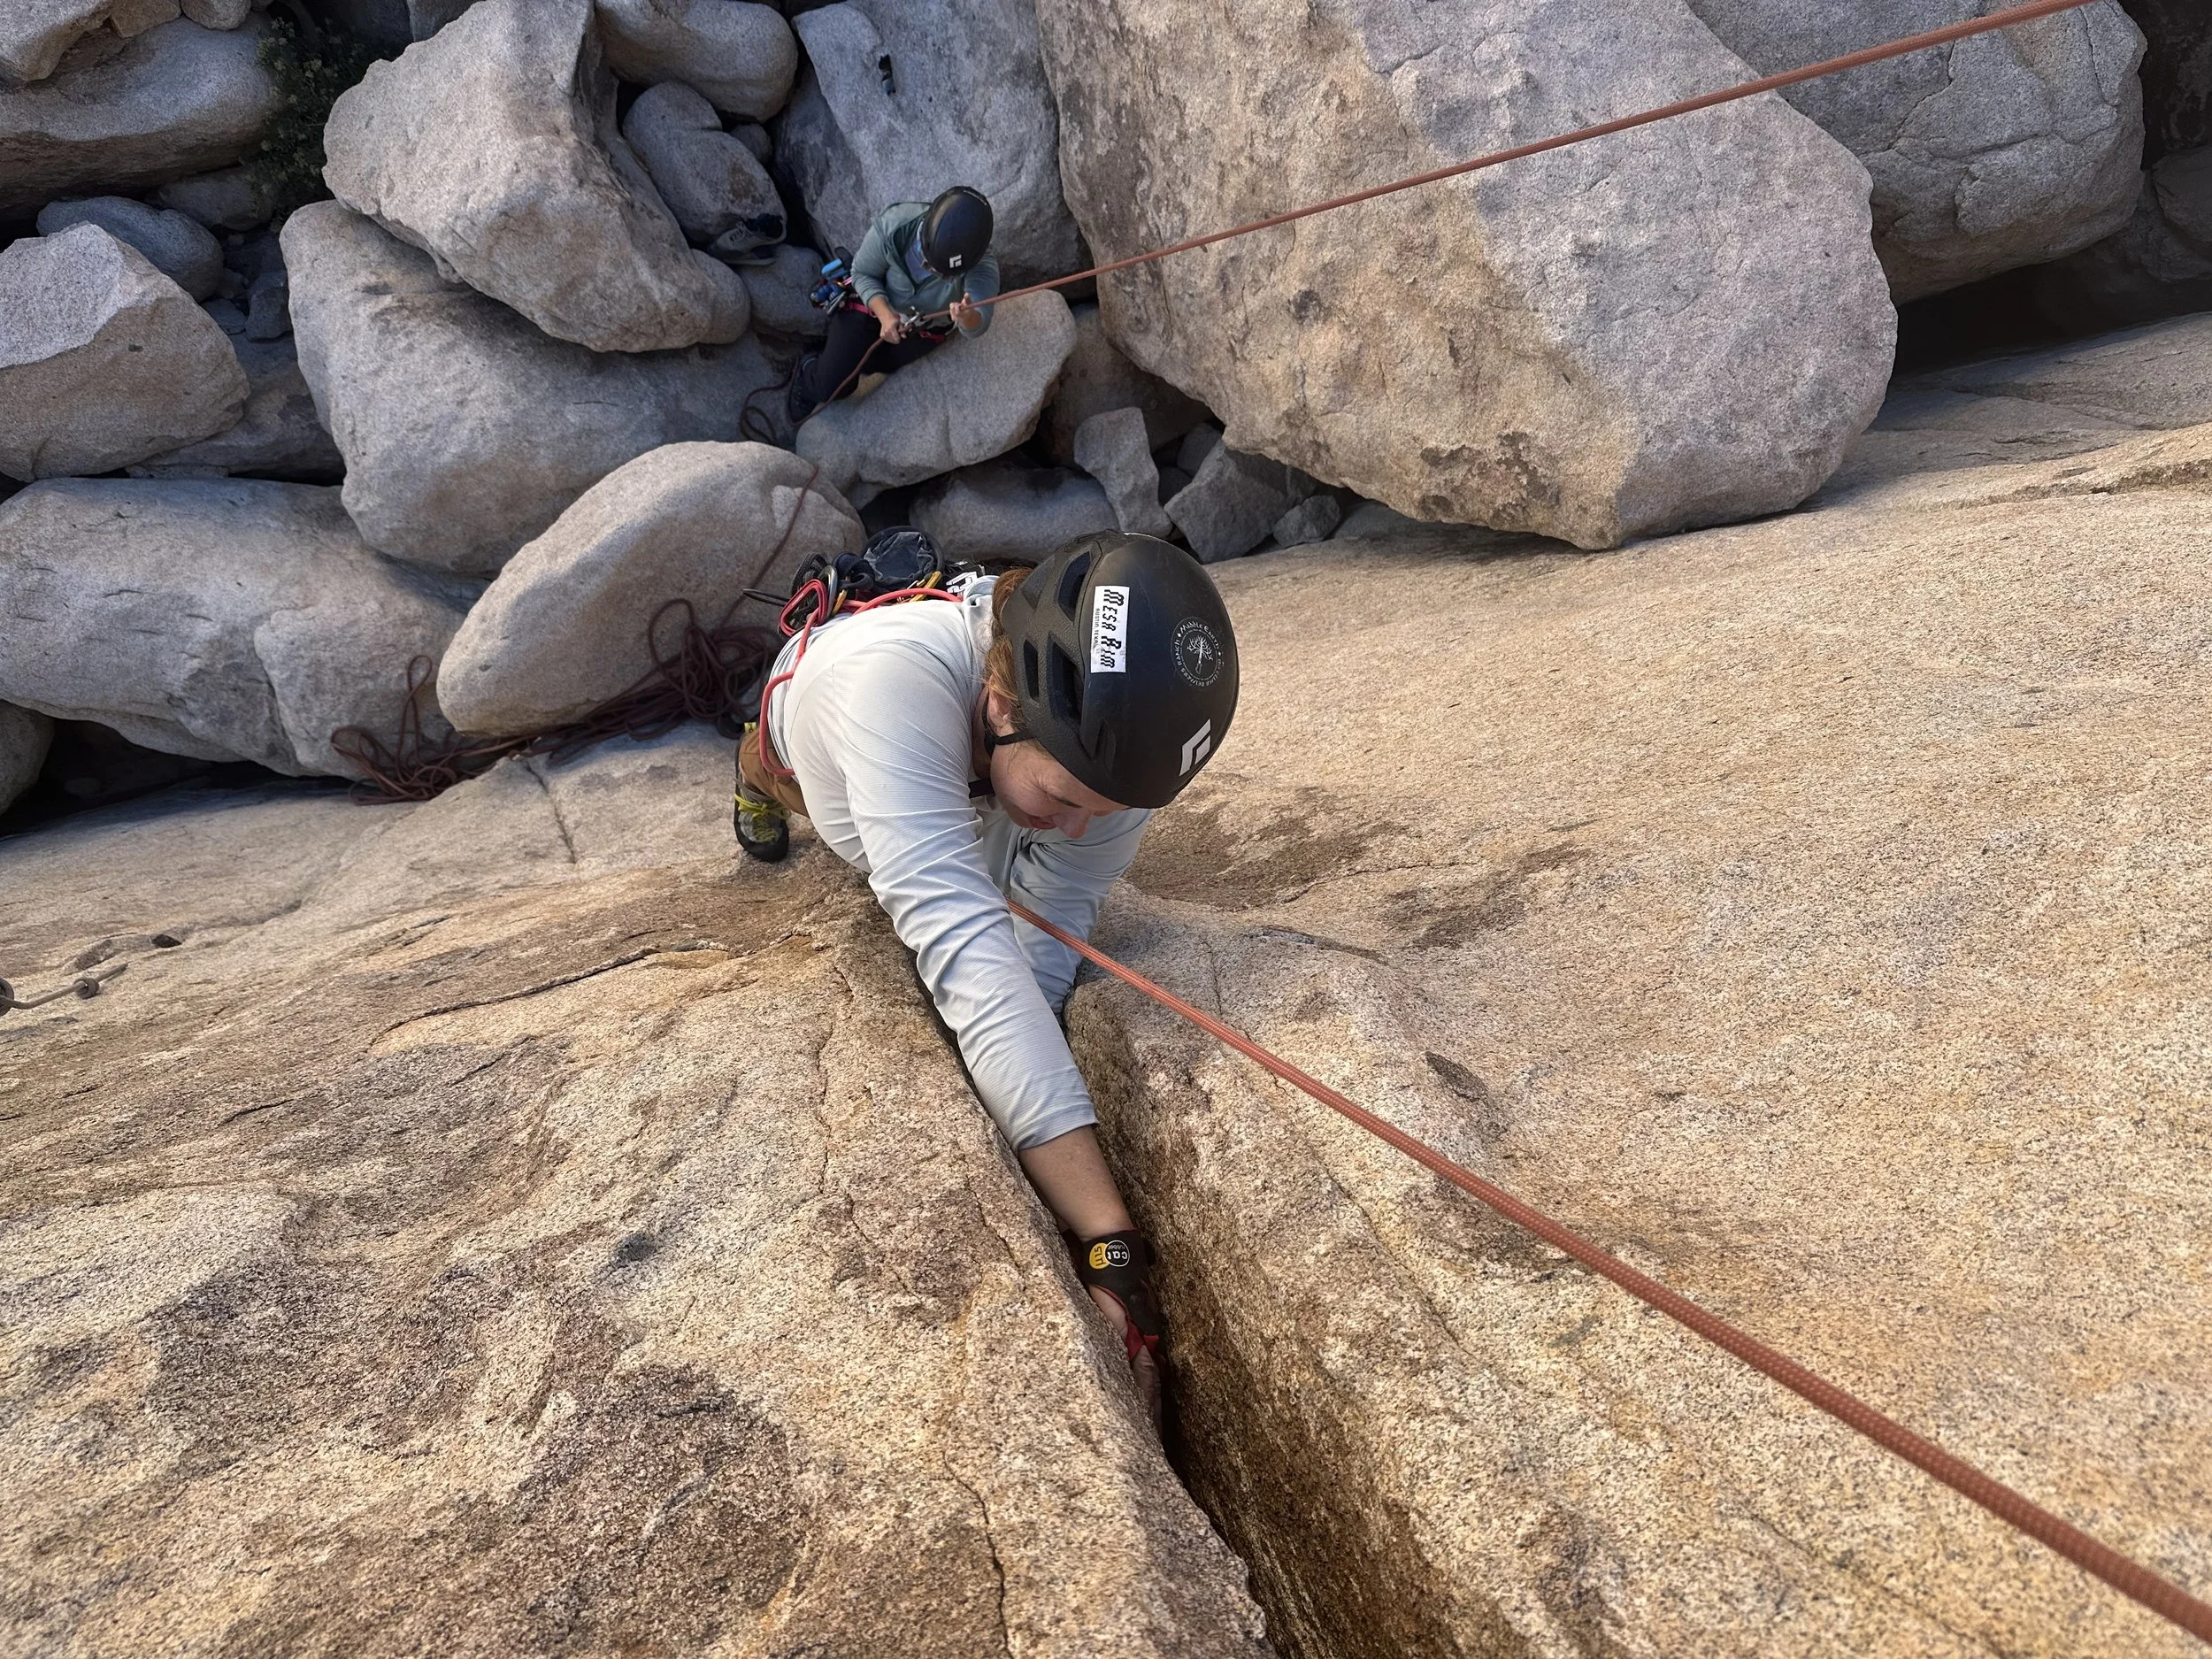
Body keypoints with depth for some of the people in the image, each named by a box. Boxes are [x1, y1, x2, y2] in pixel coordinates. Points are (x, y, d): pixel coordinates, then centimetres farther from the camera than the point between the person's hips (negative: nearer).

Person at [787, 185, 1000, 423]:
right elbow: (862, 273, -17)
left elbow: (980, 322, -49)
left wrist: (969, 318, -73)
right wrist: (884, 315, -35)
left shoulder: (982, 264, -36)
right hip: (874, 303, -1)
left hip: (925, 329, 1)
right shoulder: (892, 226, -35)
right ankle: (809, 370, 31)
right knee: (832, 387, -6)